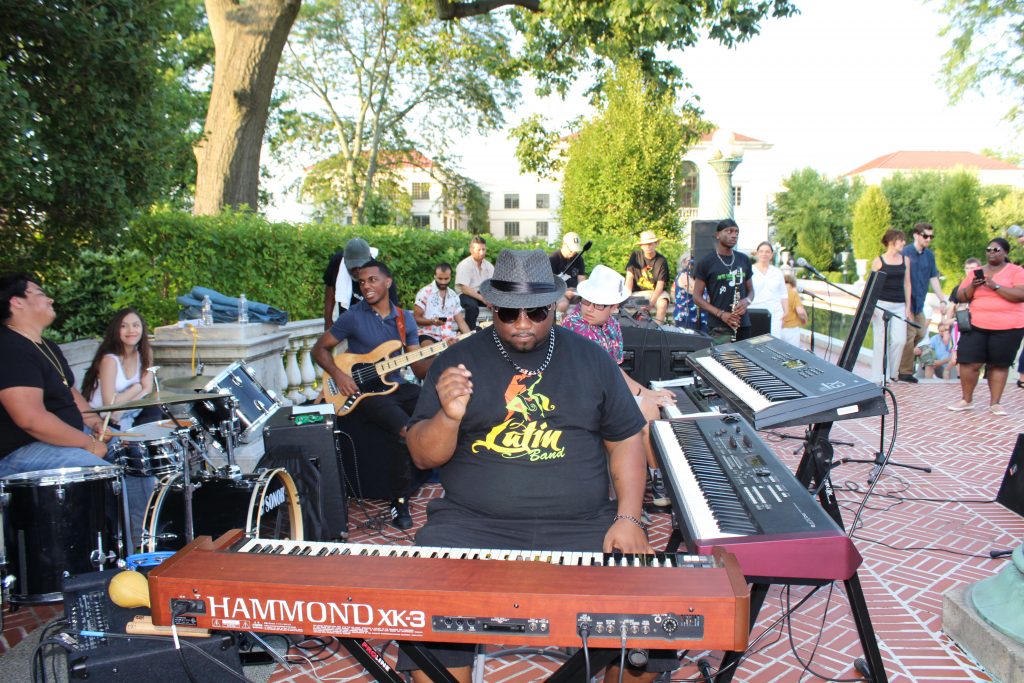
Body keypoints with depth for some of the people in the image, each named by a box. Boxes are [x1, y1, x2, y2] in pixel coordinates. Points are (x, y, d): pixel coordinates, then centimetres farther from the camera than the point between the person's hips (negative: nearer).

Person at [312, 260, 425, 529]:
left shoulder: (404, 319, 9)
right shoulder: (354, 316, -3)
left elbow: (419, 367, 7)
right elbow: (319, 348, 3)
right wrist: (338, 374, -13)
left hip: (397, 386, 5)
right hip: (366, 390, -5)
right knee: (407, 431, -30)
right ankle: (399, 500, -12)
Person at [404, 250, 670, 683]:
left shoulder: (591, 358, 9)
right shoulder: (458, 359, 4)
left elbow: (625, 440, 12)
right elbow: (423, 456, 2)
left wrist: (628, 518, -2)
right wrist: (448, 417, -20)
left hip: (583, 524, 1)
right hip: (473, 523, -1)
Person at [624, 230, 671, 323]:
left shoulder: (662, 261, -9)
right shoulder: (635, 256, -2)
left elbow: (660, 285, -13)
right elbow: (629, 277, -5)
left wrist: (651, 302, -28)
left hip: (657, 292, -2)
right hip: (638, 291, 2)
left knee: (662, 303, -33)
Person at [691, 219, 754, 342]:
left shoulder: (744, 260, 12)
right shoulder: (706, 262, -1)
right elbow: (697, 297, -3)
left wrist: (747, 301, -4)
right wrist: (721, 314, -15)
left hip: (743, 326, 5)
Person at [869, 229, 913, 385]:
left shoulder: (905, 260, 11)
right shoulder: (878, 261, -1)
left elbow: (907, 283, 14)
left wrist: (908, 307, 10)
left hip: (899, 305, 4)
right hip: (881, 304, -3)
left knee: (900, 340, -7)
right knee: (881, 341, -2)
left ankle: (891, 372, 12)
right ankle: (878, 377, 4)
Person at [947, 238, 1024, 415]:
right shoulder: (977, 272, 14)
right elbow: (962, 296, 12)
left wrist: (995, 286, -20)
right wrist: (973, 286, -8)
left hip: (1008, 327, -3)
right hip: (977, 325, 3)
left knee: (999, 365, 3)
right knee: (969, 362, -5)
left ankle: (995, 403, 12)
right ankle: (967, 400, 9)